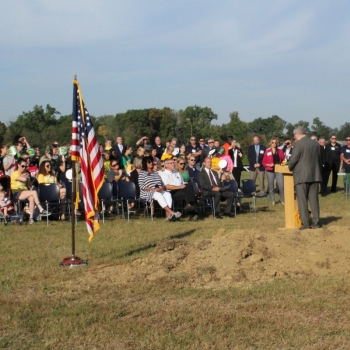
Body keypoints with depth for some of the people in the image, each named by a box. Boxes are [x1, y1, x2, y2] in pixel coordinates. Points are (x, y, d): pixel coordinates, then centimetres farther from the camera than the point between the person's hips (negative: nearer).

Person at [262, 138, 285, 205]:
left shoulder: (280, 151, 8)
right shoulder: (267, 152, 2)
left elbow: (283, 159, 16)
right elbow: (264, 162, 4)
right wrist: (269, 165, -12)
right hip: (270, 171, 0)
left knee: (281, 186, -9)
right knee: (271, 186, 4)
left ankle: (282, 200, 2)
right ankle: (272, 200, 14)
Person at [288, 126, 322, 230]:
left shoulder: (298, 144, -11)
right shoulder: (316, 144, 8)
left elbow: (293, 160, -11)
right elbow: (317, 158, 15)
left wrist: (290, 167, 8)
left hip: (301, 176, -6)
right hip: (314, 175, 6)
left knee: (302, 200, -1)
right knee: (314, 199, 10)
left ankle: (305, 224, -4)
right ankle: (316, 222, 10)